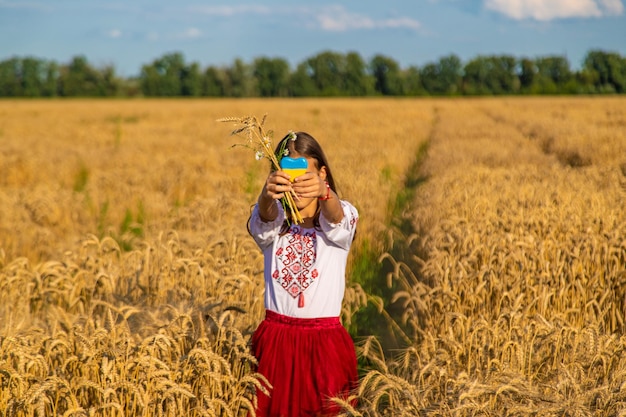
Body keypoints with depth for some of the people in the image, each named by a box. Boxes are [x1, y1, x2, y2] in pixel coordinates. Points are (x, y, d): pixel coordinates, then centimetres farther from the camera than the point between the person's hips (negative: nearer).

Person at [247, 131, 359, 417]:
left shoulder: (343, 215, 0)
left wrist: (323, 193, -48)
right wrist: (268, 194, -44)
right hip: (275, 339, 2)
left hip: (325, 341, -1)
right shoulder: (272, 221, 4)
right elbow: (264, 216, -20)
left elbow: (336, 220, -24)